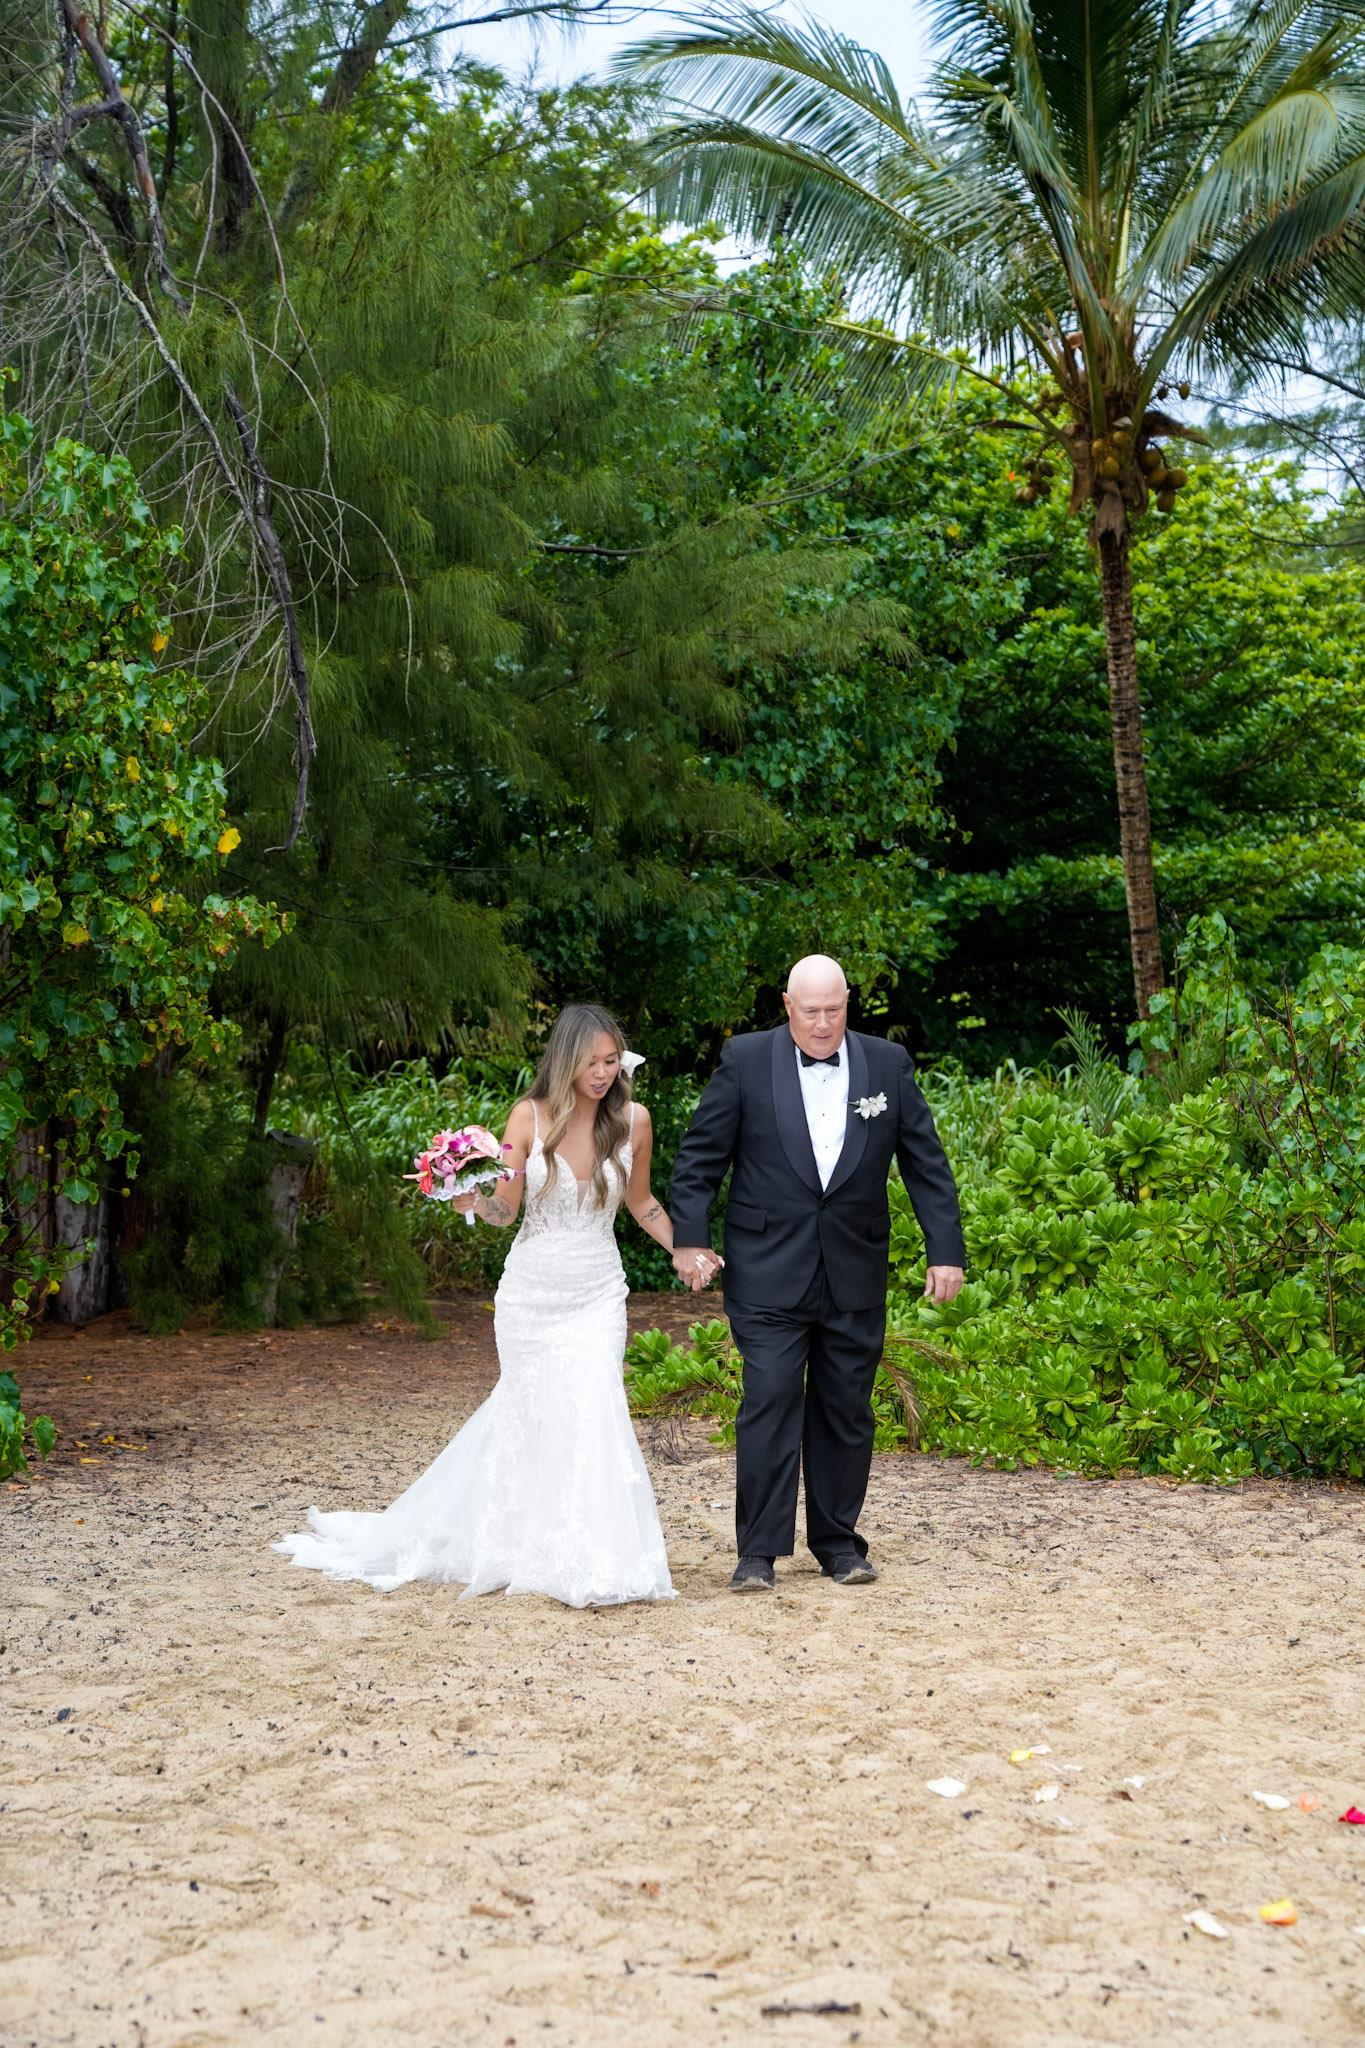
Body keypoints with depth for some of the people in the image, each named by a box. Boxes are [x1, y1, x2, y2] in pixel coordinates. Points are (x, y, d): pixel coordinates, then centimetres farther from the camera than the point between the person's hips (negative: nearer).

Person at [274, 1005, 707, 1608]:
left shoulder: (633, 1120, -3)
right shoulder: (531, 1116, -7)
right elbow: (505, 1209, -5)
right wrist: (474, 1200, -26)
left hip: (596, 1296, 0)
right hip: (530, 1289, 0)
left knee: (591, 1411, -14)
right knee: (529, 1413, 8)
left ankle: (594, 1568, -7)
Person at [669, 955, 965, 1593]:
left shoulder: (888, 1064, 4)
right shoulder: (745, 1060, -2)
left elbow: (927, 1164, 6)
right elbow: (699, 1158, 0)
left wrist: (945, 1251, 0)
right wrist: (689, 1240, -9)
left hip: (854, 1275, 3)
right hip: (768, 1272, -2)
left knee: (846, 1411, 8)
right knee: (769, 1403, -7)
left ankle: (838, 1541, 20)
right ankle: (759, 1551, -1)